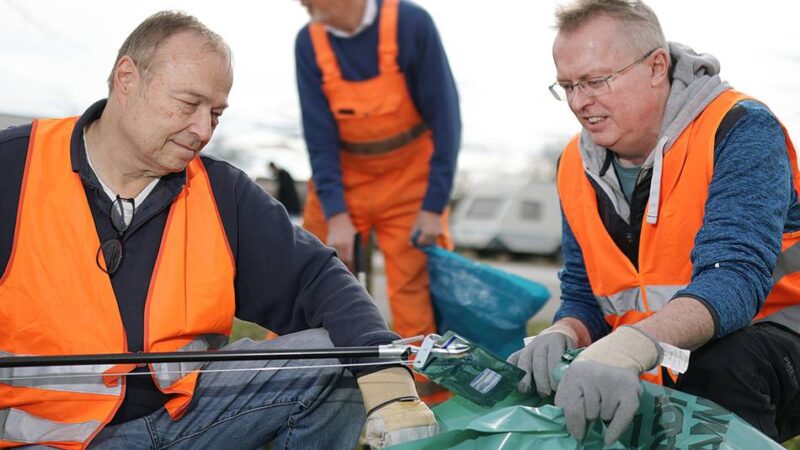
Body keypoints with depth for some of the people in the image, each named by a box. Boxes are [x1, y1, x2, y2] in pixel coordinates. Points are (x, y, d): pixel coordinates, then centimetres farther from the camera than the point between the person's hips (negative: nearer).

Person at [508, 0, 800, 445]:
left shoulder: (739, 131, -17)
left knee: (722, 362, -37)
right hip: (650, 373, 6)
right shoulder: (576, 166, 3)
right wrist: (563, 335, -19)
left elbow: (734, 278, -31)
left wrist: (628, 348, -49)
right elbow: (583, 295, 7)